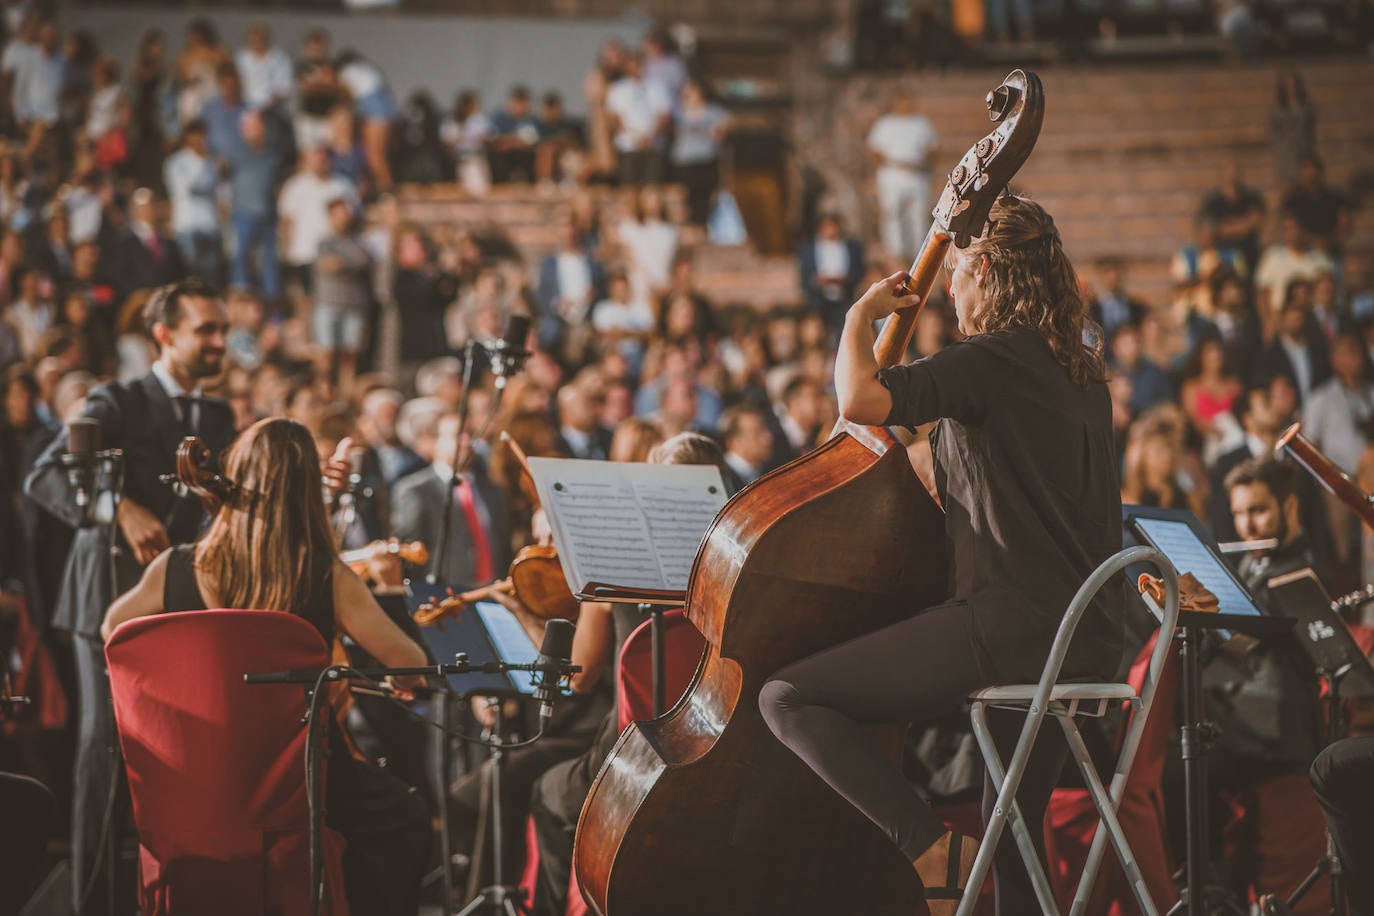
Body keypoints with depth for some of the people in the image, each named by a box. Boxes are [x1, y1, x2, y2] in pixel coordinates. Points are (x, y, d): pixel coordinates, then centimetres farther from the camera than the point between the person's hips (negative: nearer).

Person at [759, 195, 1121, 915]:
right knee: (1013, 833, 22)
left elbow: (859, 400, -23)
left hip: (1009, 625, -9)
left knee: (788, 698, -9)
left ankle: (934, 849, -19)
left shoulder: (990, 360, -9)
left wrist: (862, 315, -4)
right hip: (1086, 646, 9)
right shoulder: (1080, 370, 18)